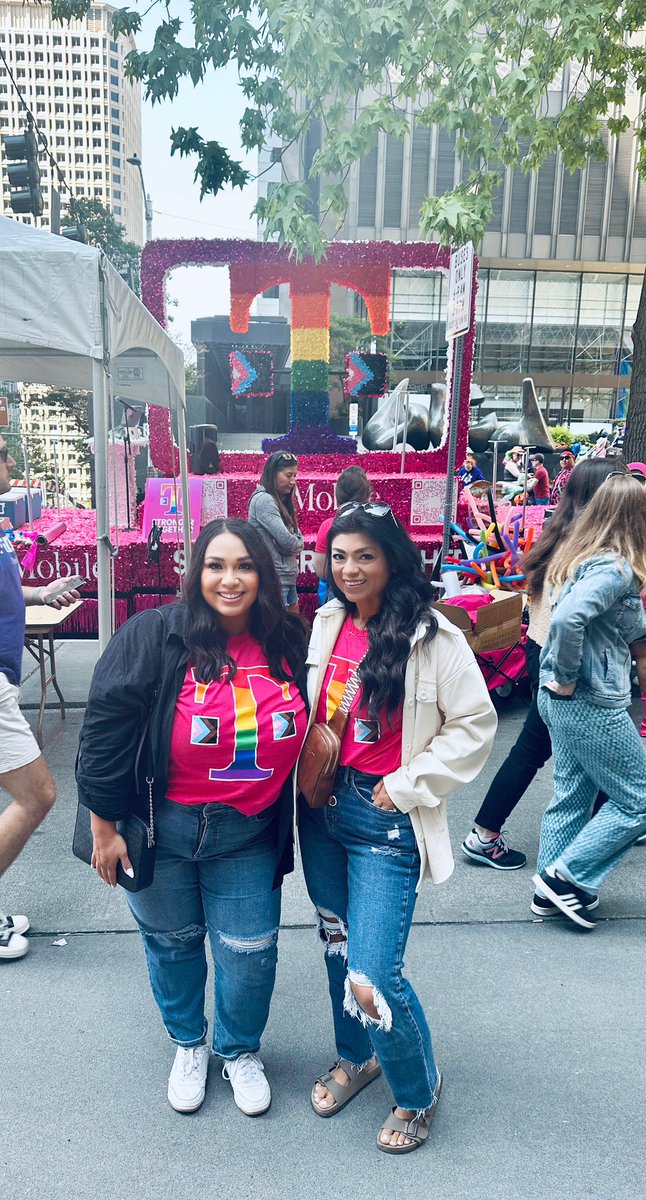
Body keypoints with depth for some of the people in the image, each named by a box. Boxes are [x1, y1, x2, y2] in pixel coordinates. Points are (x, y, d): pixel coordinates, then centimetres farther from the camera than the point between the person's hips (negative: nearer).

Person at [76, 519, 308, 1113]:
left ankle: (240, 1050, 41)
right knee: (173, 942, 18)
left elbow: (308, 732, 12)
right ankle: (189, 1043, 48)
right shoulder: (154, 635, -16)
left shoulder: (289, 642, -4)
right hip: (163, 828, -2)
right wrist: (105, 826, -10)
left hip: (249, 835, 2)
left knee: (250, 953, 9)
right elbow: (106, 729, -12)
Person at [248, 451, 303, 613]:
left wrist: (293, 545, -8)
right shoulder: (263, 499, -12)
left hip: (288, 576, 9)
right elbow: (286, 540, -19)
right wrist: (296, 544, 0)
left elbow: (299, 540, 11)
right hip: (273, 577, -9)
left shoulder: (281, 501, 16)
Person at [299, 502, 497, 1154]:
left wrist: (406, 785, -13)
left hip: (387, 821, -6)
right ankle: (356, 1056, 48)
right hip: (323, 807, 6)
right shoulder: (327, 624, 2)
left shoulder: (432, 638, -15)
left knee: (371, 977, -6)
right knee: (337, 945, 21)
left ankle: (418, 1091, 25)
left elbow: (475, 725, -11)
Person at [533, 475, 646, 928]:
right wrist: (568, 679, -21)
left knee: (572, 795, 19)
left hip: (561, 701, 9)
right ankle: (567, 875, 12)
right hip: (593, 704, -9)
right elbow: (566, 619, -34)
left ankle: (553, 889, 29)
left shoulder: (579, 554, 7)